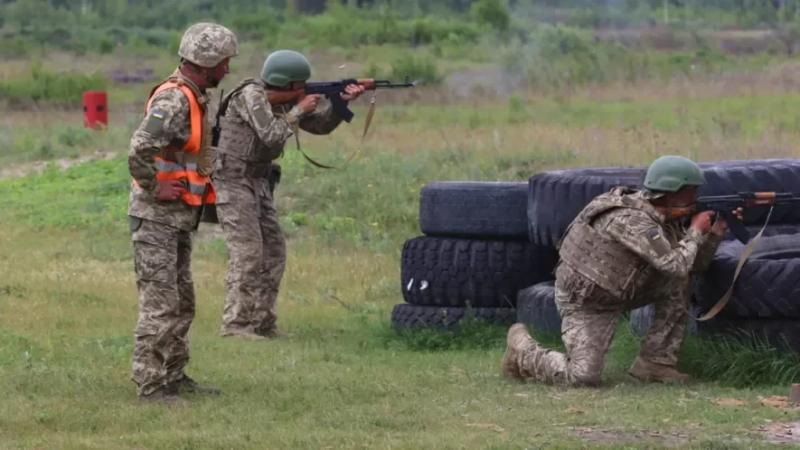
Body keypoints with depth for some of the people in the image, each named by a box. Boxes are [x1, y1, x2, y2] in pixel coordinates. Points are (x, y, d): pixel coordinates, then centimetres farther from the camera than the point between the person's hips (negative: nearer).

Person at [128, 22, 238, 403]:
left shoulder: (193, 98, 13)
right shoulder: (173, 100, -20)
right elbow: (139, 150, -33)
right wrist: (155, 189, -21)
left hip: (179, 218, 10)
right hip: (156, 218, -10)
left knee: (182, 303, 16)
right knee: (160, 304, -8)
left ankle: (175, 378, 24)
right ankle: (150, 386, -5)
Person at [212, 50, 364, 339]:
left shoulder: (285, 100, 7)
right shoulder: (251, 95, -18)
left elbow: (321, 125, 10)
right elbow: (272, 135, -26)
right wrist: (299, 110, -16)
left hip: (258, 182, 9)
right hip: (232, 180, -9)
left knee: (273, 252, 7)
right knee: (248, 253, -13)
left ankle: (262, 323, 12)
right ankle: (235, 324, -10)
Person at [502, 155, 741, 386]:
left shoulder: (667, 219, -1)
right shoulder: (634, 220, -30)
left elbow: (695, 263, 8)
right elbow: (676, 265, -34)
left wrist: (716, 231, -6)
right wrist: (696, 232, -18)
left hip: (620, 290, 9)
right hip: (585, 301, -9)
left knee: (677, 285, -6)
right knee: (583, 377, -17)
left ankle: (656, 362, 1)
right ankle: (523, 349, 10)